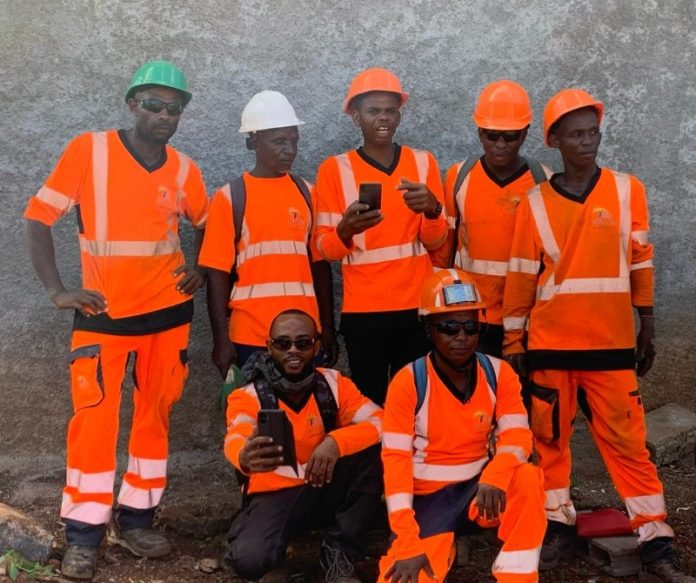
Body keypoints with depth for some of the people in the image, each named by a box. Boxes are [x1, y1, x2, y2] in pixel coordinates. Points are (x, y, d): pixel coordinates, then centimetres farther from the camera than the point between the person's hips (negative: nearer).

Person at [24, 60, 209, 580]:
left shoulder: (184, 169, 2)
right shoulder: (89, 151, -7)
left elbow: (210, 227, 18)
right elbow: (38, 217, -8)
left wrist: (203, 270, -1)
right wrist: (57, 290, -16)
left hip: (168, 311, 3)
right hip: (104, 313, -3)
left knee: (155, 417, 9)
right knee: (94, 420, -2)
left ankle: (137, 518, 23)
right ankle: (84, 534, 10)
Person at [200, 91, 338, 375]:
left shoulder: (307, 193, 8)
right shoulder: (230, 197, -2)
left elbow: (320, 263, 10)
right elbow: (218, 273, -3)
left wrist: (327, 327, 7)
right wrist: (221, 339, -7)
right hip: (250, 336, -3)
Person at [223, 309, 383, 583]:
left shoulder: (333, 384, -7)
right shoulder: (249, 396, -14)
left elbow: (380, 423, -17)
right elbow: (235, 441, -35)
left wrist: (335, 442, -36)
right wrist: (245, 457, -61)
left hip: (326, 489, 3)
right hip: (274, 495, -3)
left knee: (371, 451, -25)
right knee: (248, 557, -34)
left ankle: (338, 552, -8)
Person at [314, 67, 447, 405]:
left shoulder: (423, 163, 6)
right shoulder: (334, 169, 0)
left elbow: (437, 243, 4)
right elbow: (325, 250, -3)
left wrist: (432, 209, -17)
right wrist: (346, 229, -25)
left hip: (418, 308, 2)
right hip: (363, 312, -1)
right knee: (370, 402, 0)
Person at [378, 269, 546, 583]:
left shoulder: (498, 373, -3)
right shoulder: (408, 382, -14)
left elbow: (517, 436, -12)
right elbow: (395, 460, -17)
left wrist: (494, 476, -36)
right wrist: (409, 544, -26)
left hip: (478, 486, 3)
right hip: (427, 497, -3)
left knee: (527, 478, -29)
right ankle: (439, 545, 4)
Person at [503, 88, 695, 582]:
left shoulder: (628, 191, 1)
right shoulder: (535, 204, 0)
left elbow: (641, 262, 6)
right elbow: (521, 277, 3)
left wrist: (648, 328, 8)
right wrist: (513, 341, 4)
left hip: (611, 343, 0)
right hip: (550, 344, 1)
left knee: (627, 440, 3)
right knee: (550, 438, 9)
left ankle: (656, 542, 9)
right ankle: (559, 526, 23)